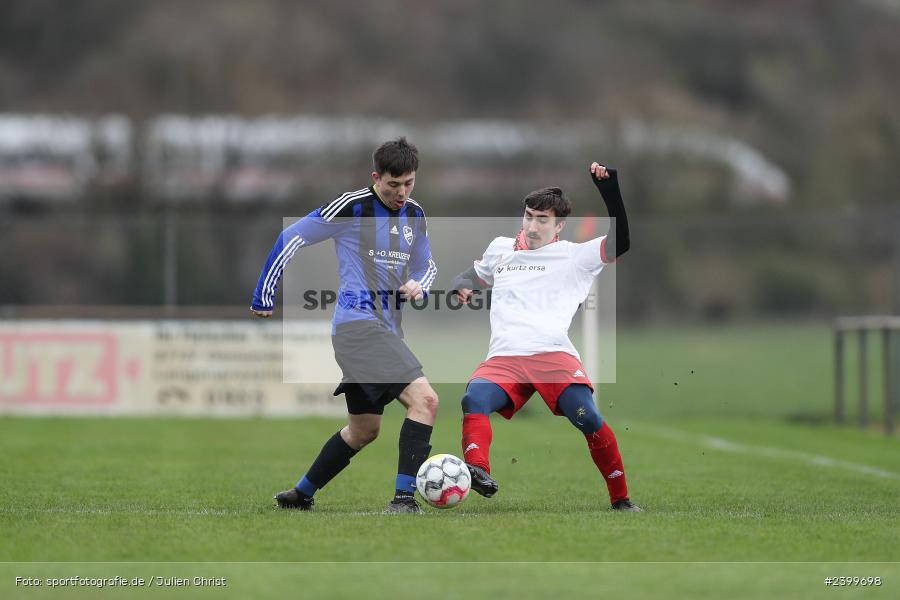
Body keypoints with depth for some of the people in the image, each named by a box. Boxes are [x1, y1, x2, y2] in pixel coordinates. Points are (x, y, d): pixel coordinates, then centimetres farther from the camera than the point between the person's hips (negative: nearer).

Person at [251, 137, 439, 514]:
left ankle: (301, 495, 33)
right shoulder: (352, 207, -10)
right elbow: (291, 238, -4)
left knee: (364, 430, 17)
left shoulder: (415, 215, 11)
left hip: (386, 329, 9)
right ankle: (404, 499, -24)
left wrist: (419, 286, 0)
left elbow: (427, 266, 25)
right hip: (357, 324, -9)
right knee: (425, 399, -23)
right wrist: (263, 296, 0)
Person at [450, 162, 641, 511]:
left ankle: (621, 500, -5)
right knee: (474, 399, -30)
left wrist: (609, 188, -6)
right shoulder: (500, 249, 25)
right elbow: (475, 276, 43)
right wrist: (461, 285, 18)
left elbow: (620, 243, -1)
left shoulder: (573, 256, 12)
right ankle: (476, 471, -50)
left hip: (553, 355, -3)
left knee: (588, 418, -21)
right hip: (503, 360, 3)